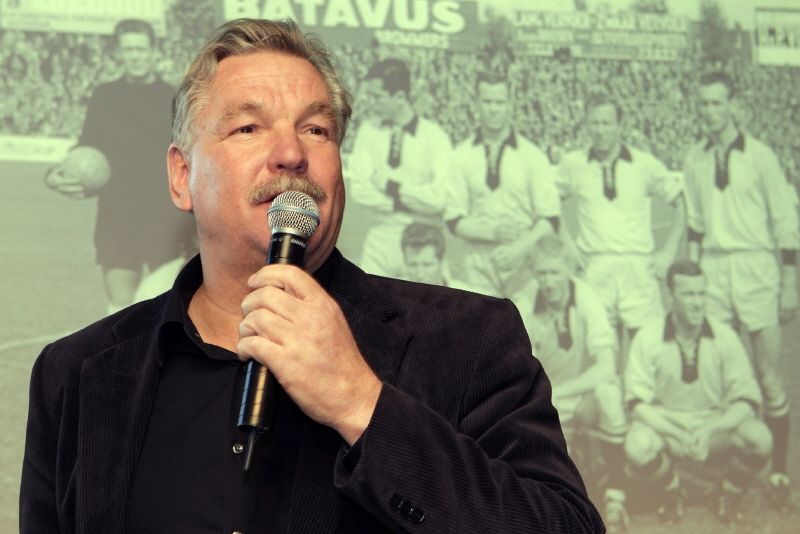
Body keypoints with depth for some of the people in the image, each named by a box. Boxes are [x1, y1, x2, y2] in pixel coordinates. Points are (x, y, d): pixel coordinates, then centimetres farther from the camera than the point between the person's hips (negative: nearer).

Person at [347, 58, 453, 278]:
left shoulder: (434, 136, -5)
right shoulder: (368, 132, 6)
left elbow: (440, 198, -15)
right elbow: (358, 190, -2)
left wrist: (389, 186, -9)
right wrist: (404, 201, -9)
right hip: (381, 236, 3)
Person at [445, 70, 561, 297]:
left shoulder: (531, 155, 3)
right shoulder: (462, 155, 6)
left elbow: (550, 219, 1)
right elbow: (453, 220, 5)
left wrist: (520, 248, -14)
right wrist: (491, 232, -11)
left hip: (523, 262, -1)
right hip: (480, 266, 1)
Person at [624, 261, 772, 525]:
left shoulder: (724, 337, -7)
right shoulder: (648, 338, -10)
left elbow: (747, 401, -10)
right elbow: (638, 404, -13)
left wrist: (710, 429, -28)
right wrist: (679, 435, -27)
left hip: (717, 426, 1)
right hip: (665, 423, -1)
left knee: (759, 439, -30)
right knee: (637, 446, -35)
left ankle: (731, 494, 6)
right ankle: (671, 493, 3)